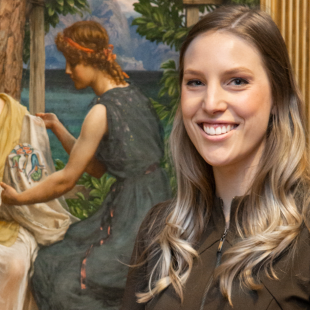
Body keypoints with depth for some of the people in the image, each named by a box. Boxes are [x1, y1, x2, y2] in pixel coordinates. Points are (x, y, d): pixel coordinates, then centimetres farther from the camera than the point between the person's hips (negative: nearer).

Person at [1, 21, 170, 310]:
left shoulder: (101, 112, -18)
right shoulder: (131, 93, 8)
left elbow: (67, 179, -12)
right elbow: (97, 167, 14)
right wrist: (57, 128, 12)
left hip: (133, 205, -9)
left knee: (73, 284, -3)